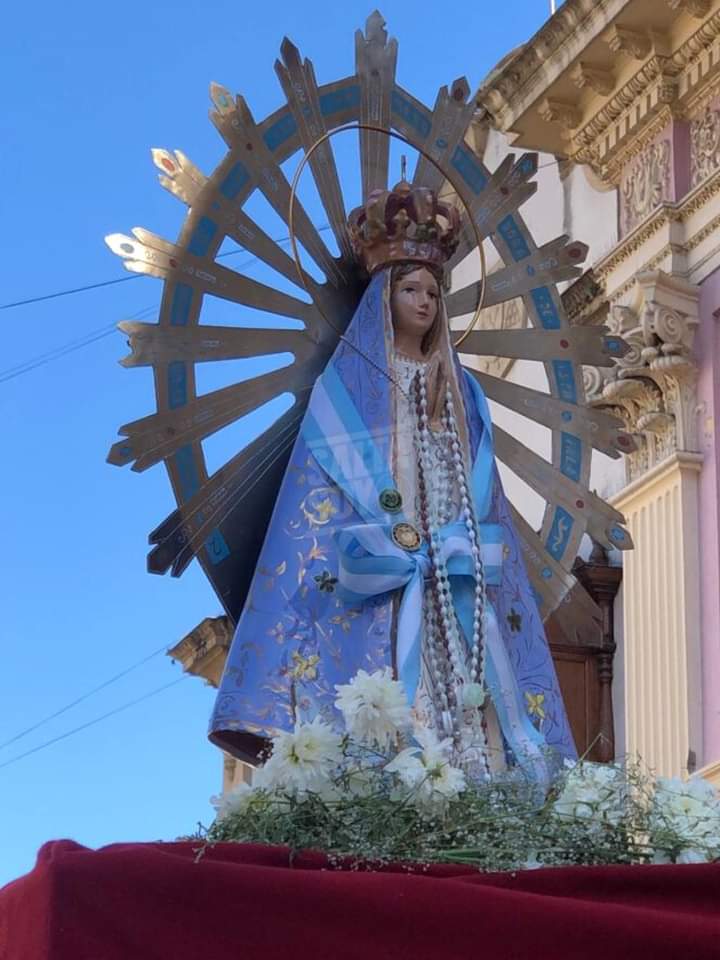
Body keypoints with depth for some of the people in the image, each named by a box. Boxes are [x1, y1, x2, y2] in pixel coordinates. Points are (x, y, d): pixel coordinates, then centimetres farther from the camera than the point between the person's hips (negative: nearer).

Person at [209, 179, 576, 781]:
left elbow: (482, 496, 18)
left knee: (469, 711, -7)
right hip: (378, 584, -4)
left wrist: (461, 548, 0)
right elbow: (317, 491, -1)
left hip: (459, 588, 4)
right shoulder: (347, 386, 8)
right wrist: (397, 544, -11)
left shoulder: (461, 392, 21)